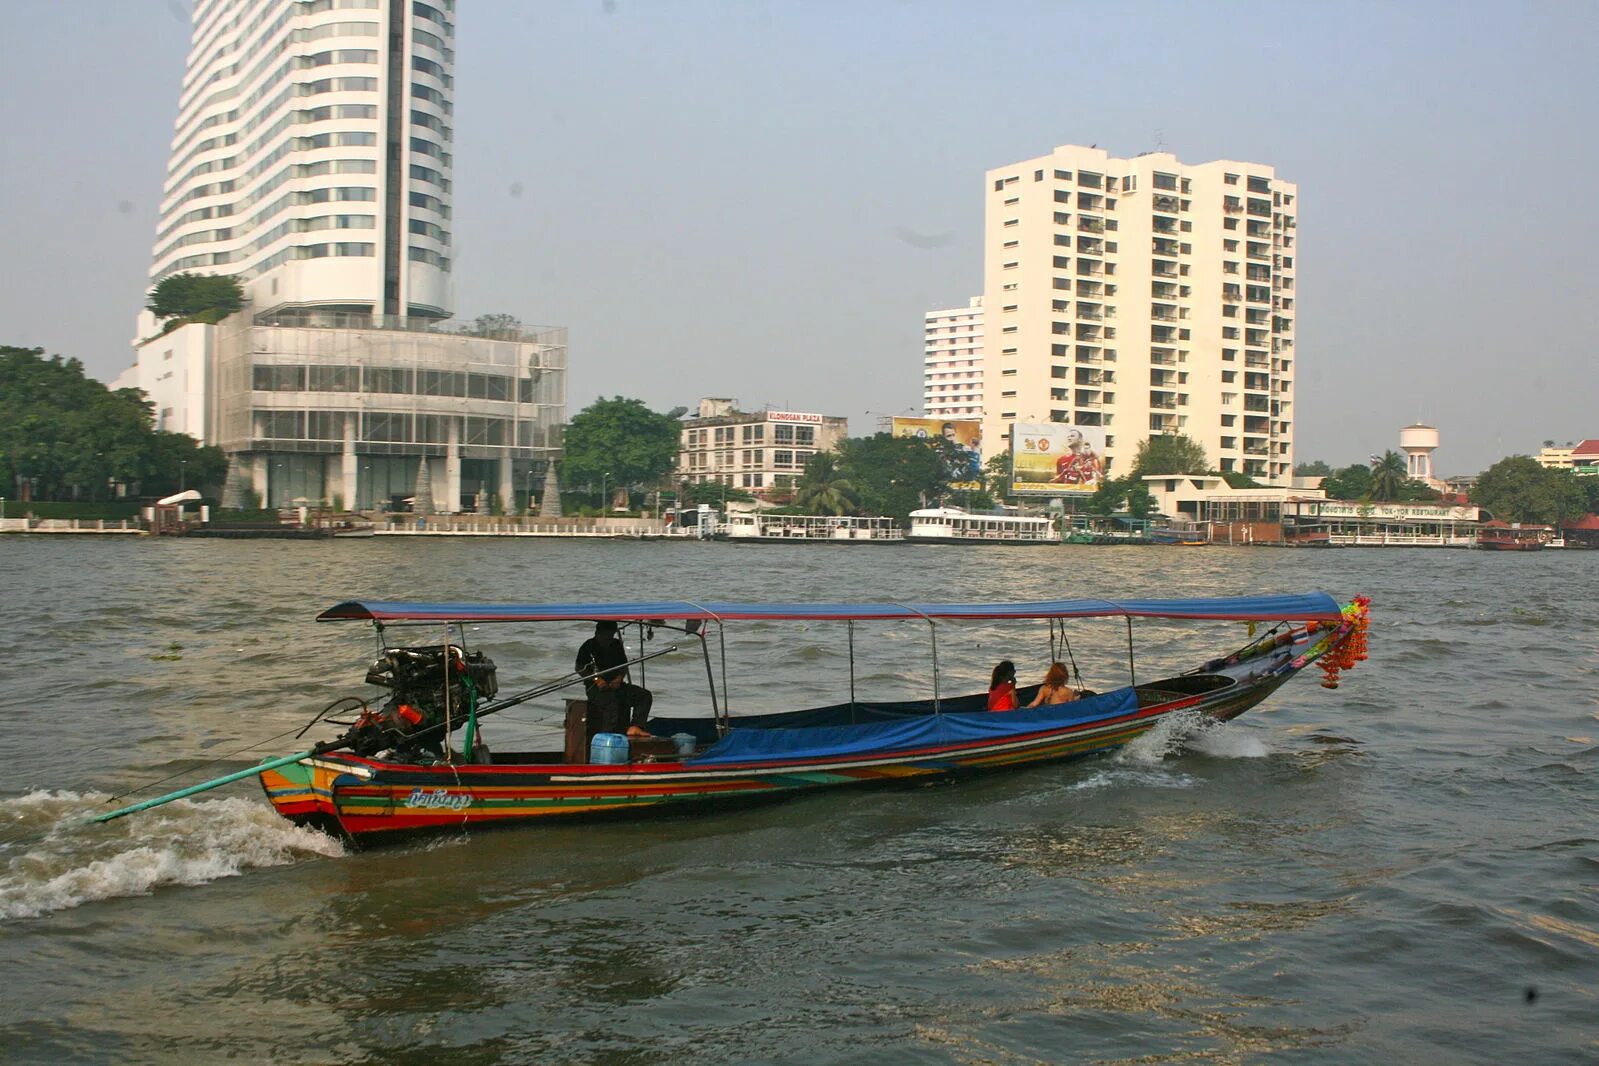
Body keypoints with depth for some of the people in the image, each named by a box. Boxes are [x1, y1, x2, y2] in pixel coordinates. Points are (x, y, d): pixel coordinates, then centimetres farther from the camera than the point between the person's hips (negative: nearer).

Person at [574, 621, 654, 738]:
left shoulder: (617, 645, 15)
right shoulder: (589, 646, 0)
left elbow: (624, 665, 20)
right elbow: (578, 668, -3)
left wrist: (619, 678, -3)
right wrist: (596, 679, -17)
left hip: (615, 684, 6)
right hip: (595, 687, -6)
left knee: (645, 695, -13)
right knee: (611, 702, -38)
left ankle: (634, 728, -26)